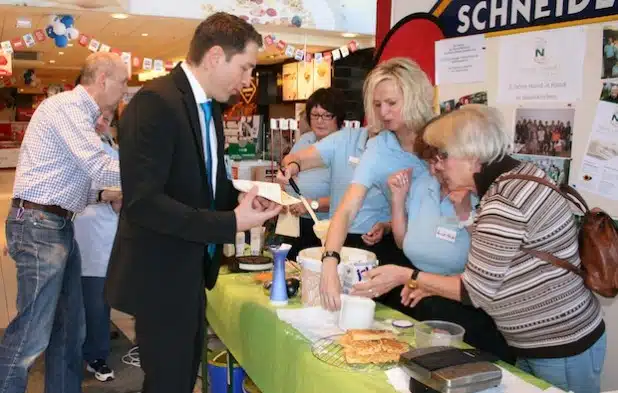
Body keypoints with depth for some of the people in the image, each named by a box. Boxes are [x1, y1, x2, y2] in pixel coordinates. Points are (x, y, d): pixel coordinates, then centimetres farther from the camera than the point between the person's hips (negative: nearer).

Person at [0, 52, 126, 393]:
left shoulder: (78, 112, 18)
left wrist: (105, 194, 9)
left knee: (69, 326, 13)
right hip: (39, 225, -10)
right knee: (33, 333, -5)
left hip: (58, 225, 10)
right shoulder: (67, 106, -13)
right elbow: (100, 168, -20)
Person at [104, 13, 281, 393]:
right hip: (160, 274, -9)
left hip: (191, 269, 9)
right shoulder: (155, 102, -21)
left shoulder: (210, 105, 7)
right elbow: (141, 201, -28)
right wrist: (231, 223, -27)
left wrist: (242, 198, -4)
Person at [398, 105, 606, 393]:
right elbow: (492, 274, 8)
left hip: (561, 350, -9)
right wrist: (432, 284, 6)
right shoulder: (520, 176, 3)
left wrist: (410, 277, -8)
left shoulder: (504, 202, -26)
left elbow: (476, 291, -18)